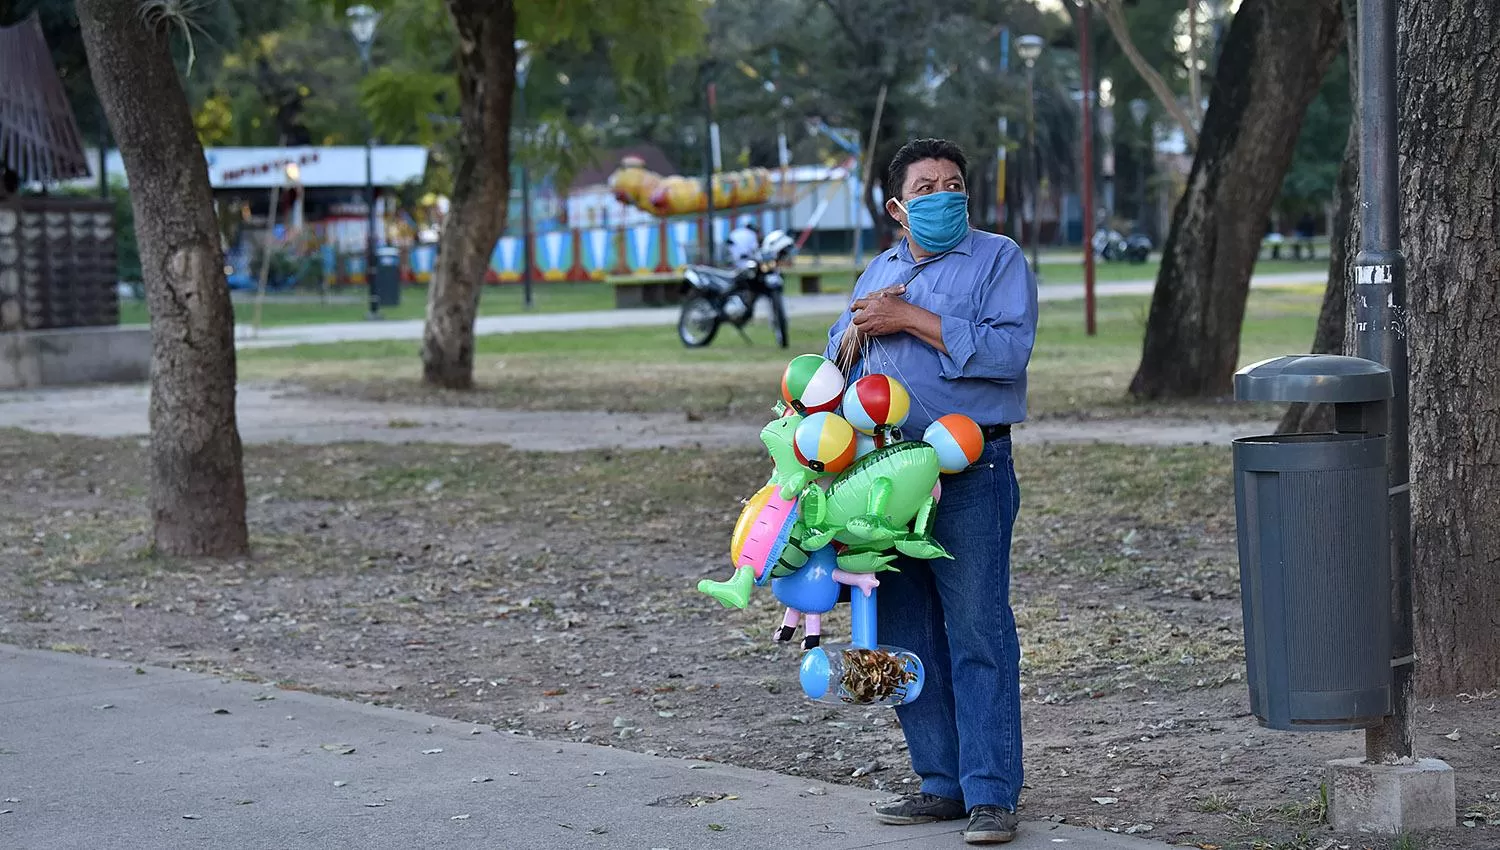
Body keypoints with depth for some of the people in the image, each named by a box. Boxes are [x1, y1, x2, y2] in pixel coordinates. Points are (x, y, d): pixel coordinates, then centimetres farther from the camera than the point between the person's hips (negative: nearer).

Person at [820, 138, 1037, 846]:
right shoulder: (879, 271, 22)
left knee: (977, 633, -9)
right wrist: (860, 328, -2)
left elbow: (1008, 349, -13)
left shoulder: (998, 259, 3)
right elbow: (835, 362, 20)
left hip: (969, 473, -6)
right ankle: (943, 783, 15)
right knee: (904, 636, 7)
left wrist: (913, 319, -14)